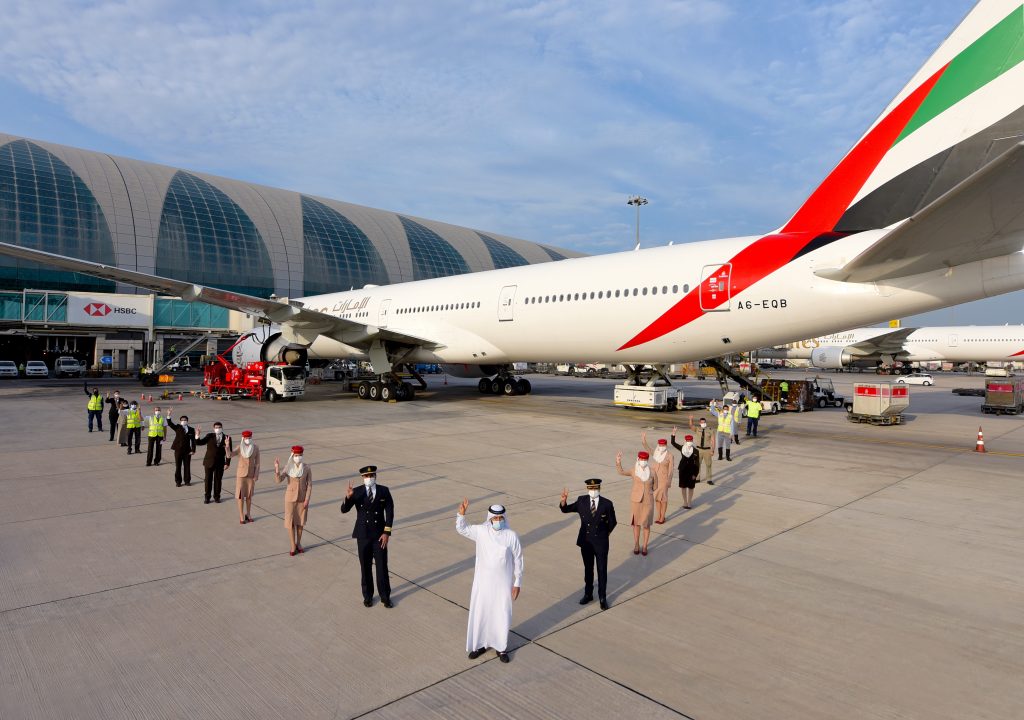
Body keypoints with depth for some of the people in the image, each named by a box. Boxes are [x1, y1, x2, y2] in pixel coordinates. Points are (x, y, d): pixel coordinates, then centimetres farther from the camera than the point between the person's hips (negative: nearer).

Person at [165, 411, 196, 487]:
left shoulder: (191, 430, 3)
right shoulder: (177, 427, 1)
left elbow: (193, 441, 3)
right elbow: (170, 424, -15)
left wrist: (193, 450, -3)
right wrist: (169, 415, -31)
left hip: (187, 451, 1)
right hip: (178, 450, -1)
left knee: (187, 466, 6)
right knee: (178, 466, 6)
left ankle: (187, 481, 18)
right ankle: (178, 482, 16)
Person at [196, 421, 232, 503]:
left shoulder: (227, 438, -5)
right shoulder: (209, 436, -4)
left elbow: (229, 452, -2)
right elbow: (199, 443, -11)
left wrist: (227, 463, -6)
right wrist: (197, 435, -29)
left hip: (220, 463, 0)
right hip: (209, 462, 0)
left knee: (218, 480, 8)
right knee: (208, 480, 8)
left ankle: (216, 497, 23)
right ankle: (207, 497, 21)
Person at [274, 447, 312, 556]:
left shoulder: (307, 468, -11)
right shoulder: (288, 468, -12)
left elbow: (309, 484, -7)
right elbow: (278, 480, -25)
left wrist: (307, 499, -11)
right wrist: (277, 468, -39)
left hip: (302, 498, 1)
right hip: (290, 497, -1)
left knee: (300, 521, 13)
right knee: (290, 522, 2)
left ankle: (298, 543, 31)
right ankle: (293, 546, 17)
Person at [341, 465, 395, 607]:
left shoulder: (384, 491, -5)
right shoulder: (357, 492, -6)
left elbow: (390, 512, -4)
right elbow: (344, 510, -13)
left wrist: (386, 532, -10)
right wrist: (348, 497, -33)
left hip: (379, 534, 0)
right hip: (363, 534, 0)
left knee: (382, 566, 4)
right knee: (365, 567, 10)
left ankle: (385, 596, 17)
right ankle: (367, 595, 26)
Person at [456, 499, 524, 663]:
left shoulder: (512, 536, -12)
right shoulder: (481, 531, -8)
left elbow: (518, 561, -5)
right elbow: (461, 529, 1)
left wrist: (517, 583, -3)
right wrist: (461, 513, -18)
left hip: (503, 583, -1)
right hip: (483, 582, 1)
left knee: (502, 615, 10)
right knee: (479, 613, 12)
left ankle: (501, 647, 31)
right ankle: (479, 644, 33)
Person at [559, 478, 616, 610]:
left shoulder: (607, 504, -14)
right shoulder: (581, 501, -7)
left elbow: (612, 523, -1)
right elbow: (565, 509, -1)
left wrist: (604, 534, 6)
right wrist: (564, 500, -20)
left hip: (601, 543, -2)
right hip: (585, 542, 2)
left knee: (602, 571, 8)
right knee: (588, 569, 18)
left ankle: (603, 597, 24)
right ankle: (588, 594, 34)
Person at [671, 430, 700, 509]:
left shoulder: (696, 451, -12)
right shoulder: (682, 448, -6)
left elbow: (697, 463, -9)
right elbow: (673, 443, -6)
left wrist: (695, 474, -11)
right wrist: (673, 433, -18)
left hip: (691, 471, -2)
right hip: (683, 470, 2)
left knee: (690, 487, 11)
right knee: (683, 486, 11)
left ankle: (689, 502, 25)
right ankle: (685, 502, 26)